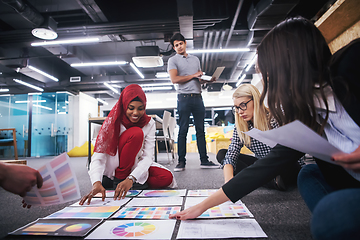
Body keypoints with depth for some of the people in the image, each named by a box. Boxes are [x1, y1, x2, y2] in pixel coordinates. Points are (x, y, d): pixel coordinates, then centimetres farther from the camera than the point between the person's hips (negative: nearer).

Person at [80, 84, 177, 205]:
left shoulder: (149, 123, -11)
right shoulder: (112, 122, -18)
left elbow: (148, 156, -20)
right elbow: (98, 156, -26)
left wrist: (131, 179, -37)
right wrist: (97, 183, -44)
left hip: (136, 167, 4)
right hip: (112, 169, -4)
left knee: (167, 178, -21)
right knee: (136, 133, -28)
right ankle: (119, 179, -15)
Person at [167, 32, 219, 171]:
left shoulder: (195, 59, 22)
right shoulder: (173, 60, 6)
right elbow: (174, 79, -9)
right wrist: (193, 76, -7)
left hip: (198, 97, 5)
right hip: (184, 97, -4)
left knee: (200, 130, 3)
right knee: (183, 130, -4)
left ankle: (204, 160, 7)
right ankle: (181, 162, 1)